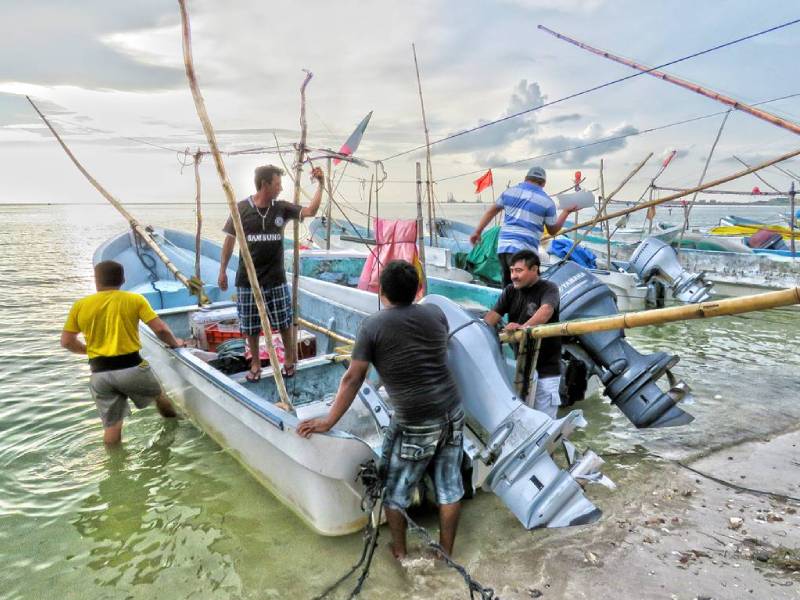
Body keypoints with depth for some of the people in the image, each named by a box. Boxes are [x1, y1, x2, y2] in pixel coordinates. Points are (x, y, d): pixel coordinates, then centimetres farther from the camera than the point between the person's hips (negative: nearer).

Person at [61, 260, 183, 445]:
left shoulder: (80, 305, 5)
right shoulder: (135, 299, -2)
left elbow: (66, 342, 8)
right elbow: (160, 329, -8)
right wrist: (175, 343, 10)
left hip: (100, 373, 2)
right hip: (131, 367, -2)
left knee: (111, 426, 14)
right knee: (159, 396, 25)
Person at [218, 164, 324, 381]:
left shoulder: (282, 208, 0)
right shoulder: (241, 208, -5)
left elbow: (311, 211, -6)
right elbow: (230, 240, 1)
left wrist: (321, 185, -15)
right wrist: (222, 271, 3)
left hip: (276, 278, 1)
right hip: (248, 278, -1)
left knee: (284, 322, 8)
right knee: (250, 325, 10)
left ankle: (290, 358, 28)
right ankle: (255, 363, 28)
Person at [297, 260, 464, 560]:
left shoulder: (373, 326, -10)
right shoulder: (435, 312, 3)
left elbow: (353, 380, -9)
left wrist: (328, 422, 0)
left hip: (415, 425, -5)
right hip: (453, 414, 5)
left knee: (395, 489, 18)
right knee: (449, 486, 18)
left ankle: (400, 551, 35)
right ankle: (446, 552, 34)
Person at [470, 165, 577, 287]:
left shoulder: (510, 191, 12)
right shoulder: (547, 202, 0)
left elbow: (492, 211, 20)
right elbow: (552, 231, 10)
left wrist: (477, 231, 28)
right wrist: (567, 211, 21)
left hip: (503, 246, 6)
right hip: (523, 251, -5)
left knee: (508, 287, 15)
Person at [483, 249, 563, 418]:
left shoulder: (548, 288, -8)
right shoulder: (510, 291, 7)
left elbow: (545, 311, -29)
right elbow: (492, 315, -3)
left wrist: (524, 327, -47)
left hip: (546, 369, -5)